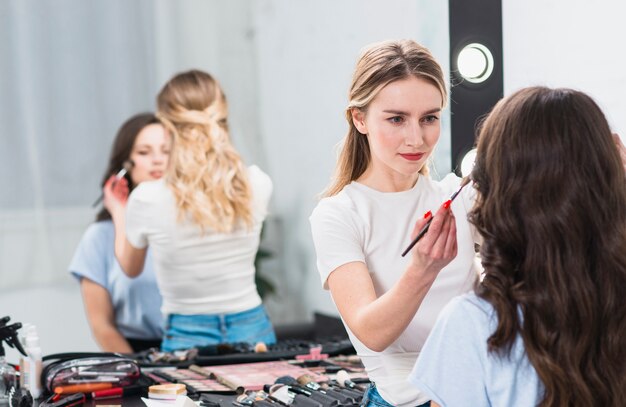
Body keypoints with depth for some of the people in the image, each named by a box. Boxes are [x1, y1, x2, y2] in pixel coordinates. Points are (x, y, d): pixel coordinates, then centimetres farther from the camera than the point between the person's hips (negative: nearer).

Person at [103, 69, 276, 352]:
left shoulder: (147, 199, -15)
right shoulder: (257, 185, -9)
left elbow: (131, 268, 7)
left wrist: (118, 213, 24)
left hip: (187, 338, -2)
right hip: (252, 329, 2)